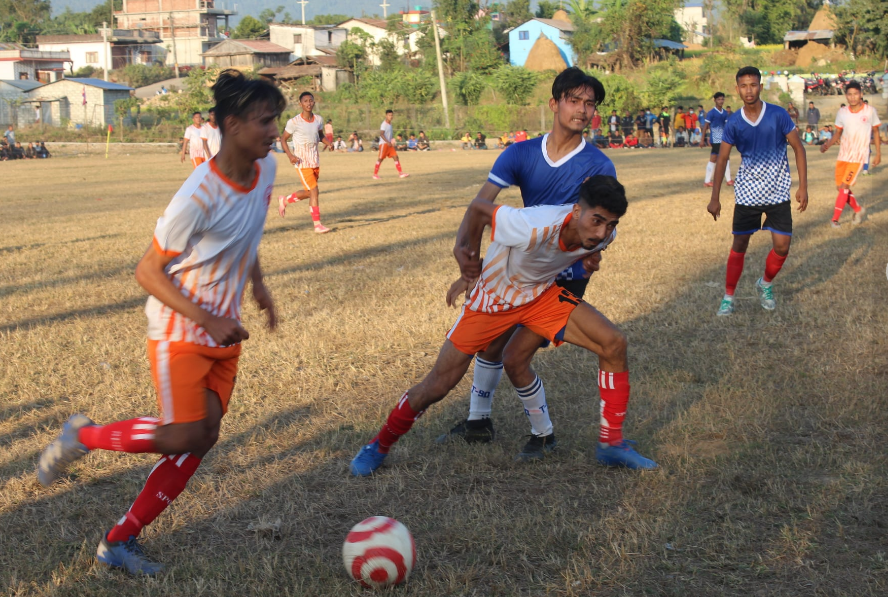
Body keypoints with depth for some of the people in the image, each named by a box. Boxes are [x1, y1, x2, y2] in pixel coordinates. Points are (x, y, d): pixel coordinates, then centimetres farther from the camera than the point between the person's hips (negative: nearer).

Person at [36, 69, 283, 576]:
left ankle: (120, 541, 12)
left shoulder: (266, 170, -3)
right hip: (180, 332, -7)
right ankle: (82, 436, 14)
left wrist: (258, 285, 10)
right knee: (181, 437, -13)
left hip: (225, 334, 8)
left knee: (204, 437, 3)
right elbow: (148, 272, -20)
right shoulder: (200, 196, -26)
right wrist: (207, 320, -25)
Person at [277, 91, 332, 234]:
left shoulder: (318, 119, 3)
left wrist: (328, 143, -3)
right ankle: (317, 224, -6)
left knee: (308, 192, 14)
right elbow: (283, 139, -2)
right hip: (302, 162, -6)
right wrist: (290, 155, -17)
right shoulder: (294, 122, -12)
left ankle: (284, 200, 39)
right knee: (314, 191, -12)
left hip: (315, 161, 6)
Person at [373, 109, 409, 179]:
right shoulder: (384, 124, -13)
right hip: (383, 143, -8)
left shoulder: (390, 124, 14)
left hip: (389, 144, 8)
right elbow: (381, 134, -23)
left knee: (395, 157, -1)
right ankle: (375, 174, 8)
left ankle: (400, 173, -5)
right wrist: (387, 142, -31)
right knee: (380, 158, -2)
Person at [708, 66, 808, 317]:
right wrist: (715, 198, -4)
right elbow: (722, 158, 1)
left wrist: (803, 187, -8)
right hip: (747, 193, 1)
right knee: (739, 245, 2)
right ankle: (728, 297, 13)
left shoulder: (778, 115, -10)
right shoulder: (734, 123, -6)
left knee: (782, 247, -4)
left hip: (778, 192, -1)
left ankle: (765, 284, 24)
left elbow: (798, 148, -3)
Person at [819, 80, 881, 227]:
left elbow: (875, 132, 5)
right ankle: (858, 209, 31)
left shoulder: (870, 111, -6)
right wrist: (828, 144, -10)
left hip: (859, 156, -4)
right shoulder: (842, 113, 2)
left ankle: (835, 219, -6)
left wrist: (878, 153, 4)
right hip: (843, 155, 4)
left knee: (844, 186, -13)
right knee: (840, 187, 7)